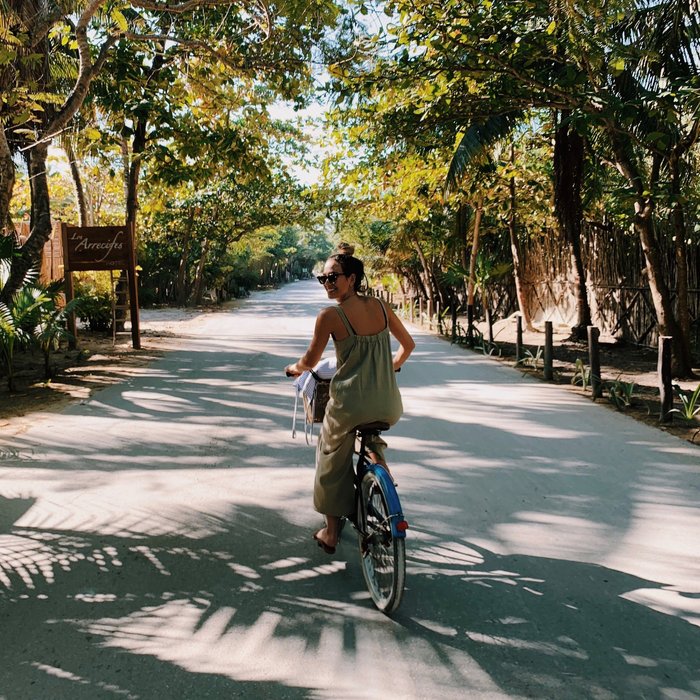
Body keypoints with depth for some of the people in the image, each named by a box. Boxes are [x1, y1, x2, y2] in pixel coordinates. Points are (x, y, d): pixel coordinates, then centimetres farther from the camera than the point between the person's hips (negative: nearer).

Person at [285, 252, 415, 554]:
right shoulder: (381, 306, 4)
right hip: (388, 407, 4)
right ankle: (375, 453, 22)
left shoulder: (330, 315, -9)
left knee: (333, 461, 21)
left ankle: (331, 533, 30)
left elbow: (310, 361, 2)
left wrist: (293, 368, 24)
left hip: (349, 404, -4)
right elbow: (408, 345, 16)